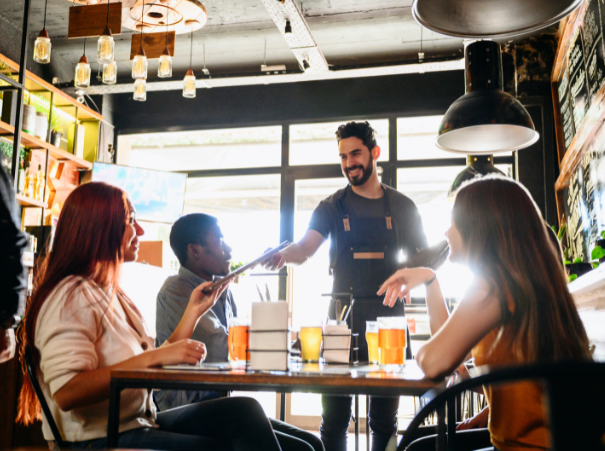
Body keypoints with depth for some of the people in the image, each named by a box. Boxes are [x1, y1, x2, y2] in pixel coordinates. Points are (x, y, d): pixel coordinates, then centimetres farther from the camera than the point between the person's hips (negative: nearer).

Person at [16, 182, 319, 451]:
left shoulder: (111, 294, 16)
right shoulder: (72, 296, -13)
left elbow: (156, 370, 13)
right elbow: (67, 392, -25)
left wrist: (194, 311, 11)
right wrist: (155, 357, -27)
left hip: (139, 422, 8)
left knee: (244, 410, -12)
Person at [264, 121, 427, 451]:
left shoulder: (402, 206, 10)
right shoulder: (332, 207, 7)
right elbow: (306, 247, -8)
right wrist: (285, 254, -31)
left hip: (389, 316, 1)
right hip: (343, 317, -1)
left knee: (385, 419, 9)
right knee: (334, 417, -1)